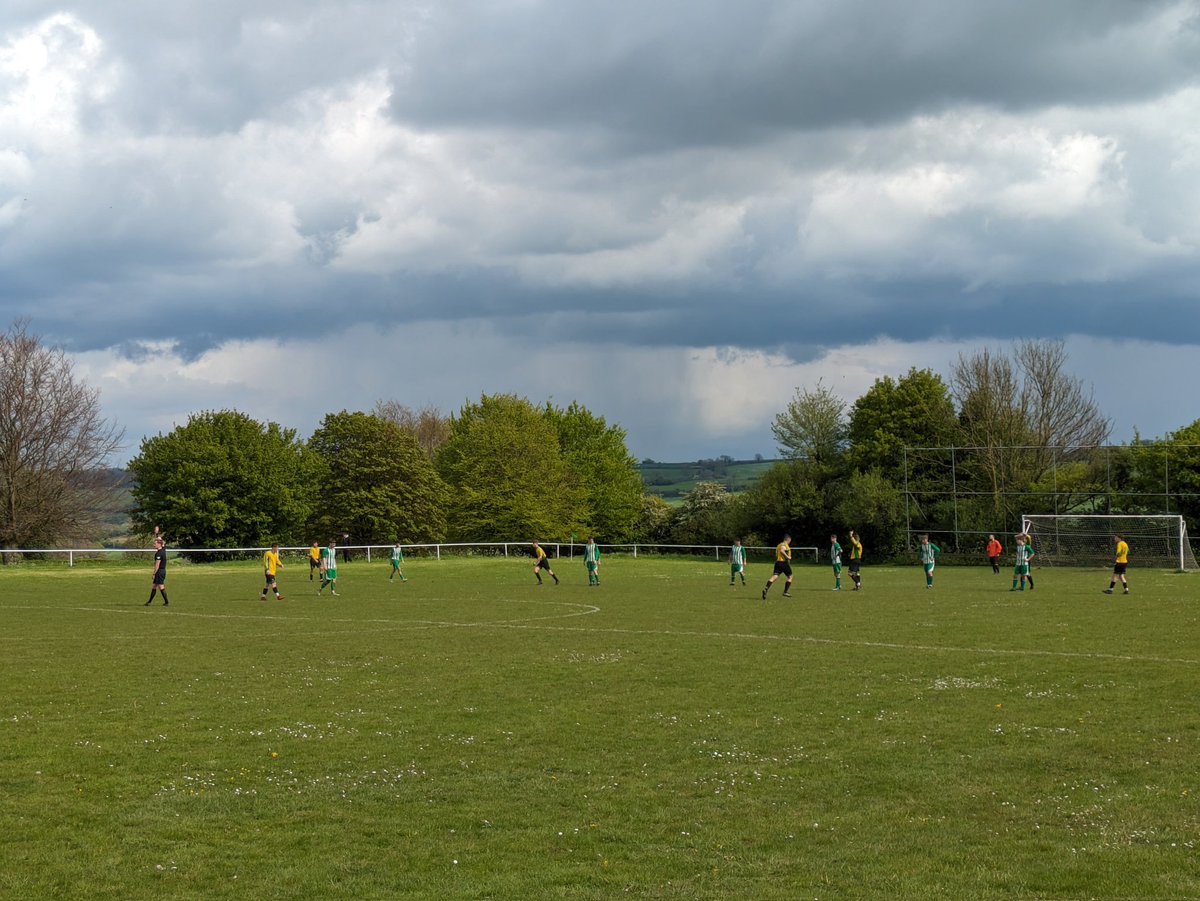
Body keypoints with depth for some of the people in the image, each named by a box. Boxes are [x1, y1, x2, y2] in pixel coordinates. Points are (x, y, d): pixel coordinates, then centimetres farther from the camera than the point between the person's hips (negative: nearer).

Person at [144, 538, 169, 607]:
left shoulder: (159, 553, -18)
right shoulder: (163, 550, 8)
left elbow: (157, 565, -21)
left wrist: (154, 573, -18)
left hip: (159, 571, -10)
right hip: (163, 570, 10)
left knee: (161, 587, -6)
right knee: (153, 586, 14)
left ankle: (166, 602, -3)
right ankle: (149, 602, 18)